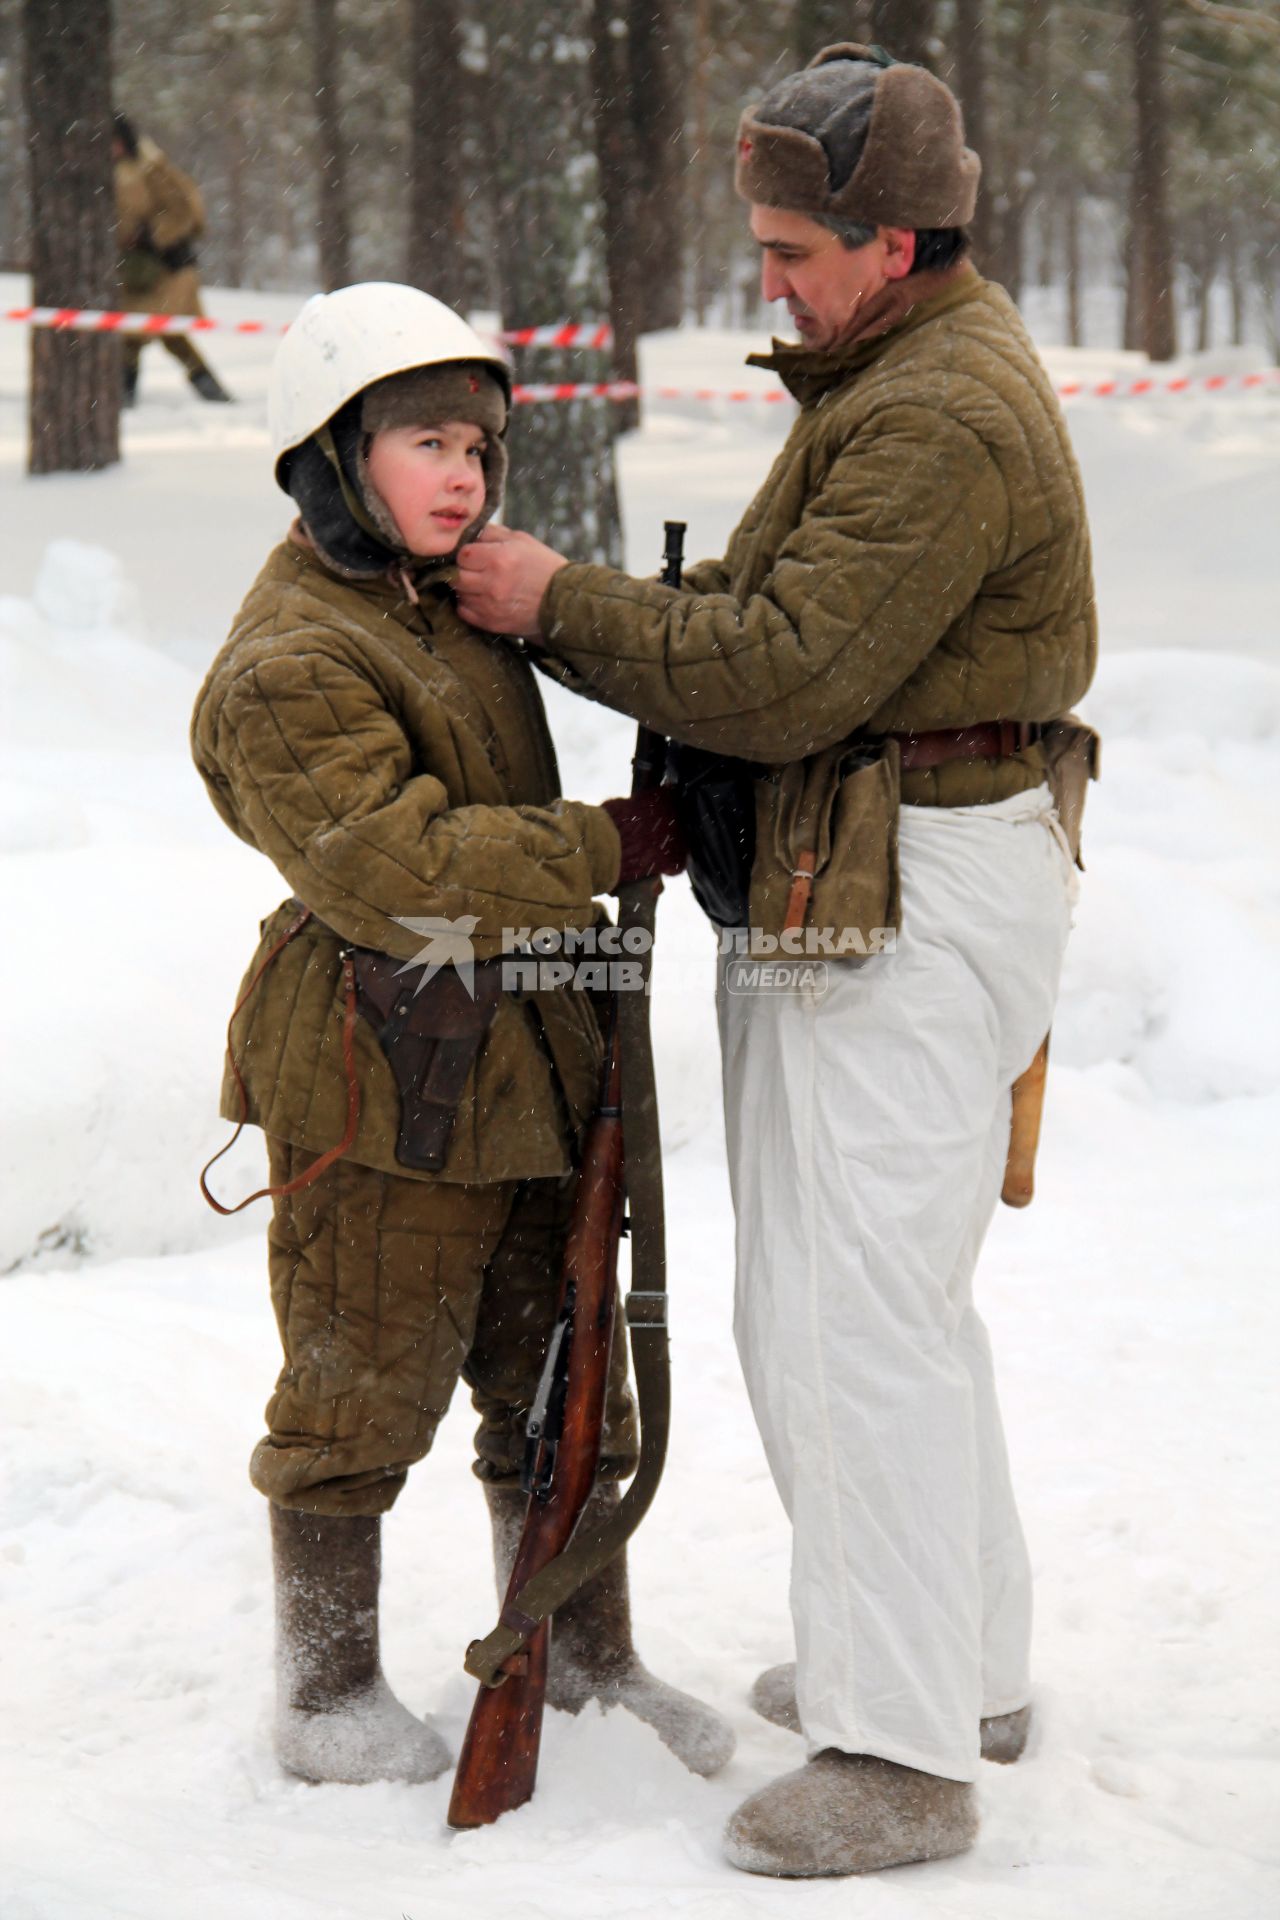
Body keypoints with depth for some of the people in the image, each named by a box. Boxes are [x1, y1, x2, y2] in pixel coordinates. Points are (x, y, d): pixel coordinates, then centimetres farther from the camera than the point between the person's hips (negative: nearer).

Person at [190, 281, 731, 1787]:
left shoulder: (454, 605, 13)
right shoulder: (288, 667, -18)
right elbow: (398, 867, -26)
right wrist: (609, 845, -24)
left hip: (520, 1059, 9)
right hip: (380, 1087, -9)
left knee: (560, 1374, 15)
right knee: (362, 1391, 4)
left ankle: (583, 1655, 30)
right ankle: (328, 1693, 20)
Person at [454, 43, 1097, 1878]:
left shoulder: (943, 419, -19)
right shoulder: (897, 371, 17)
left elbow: (786, 672, -23)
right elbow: (769, 613, 17)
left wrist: (560, 604, -13)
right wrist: (577, 607, 5)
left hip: (915, 899, -11)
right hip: (842, 883, 11)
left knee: (854, 1312, -10)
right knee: (881, 1293, 18)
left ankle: (900, 1755, -3)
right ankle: (970, 1659, 31)